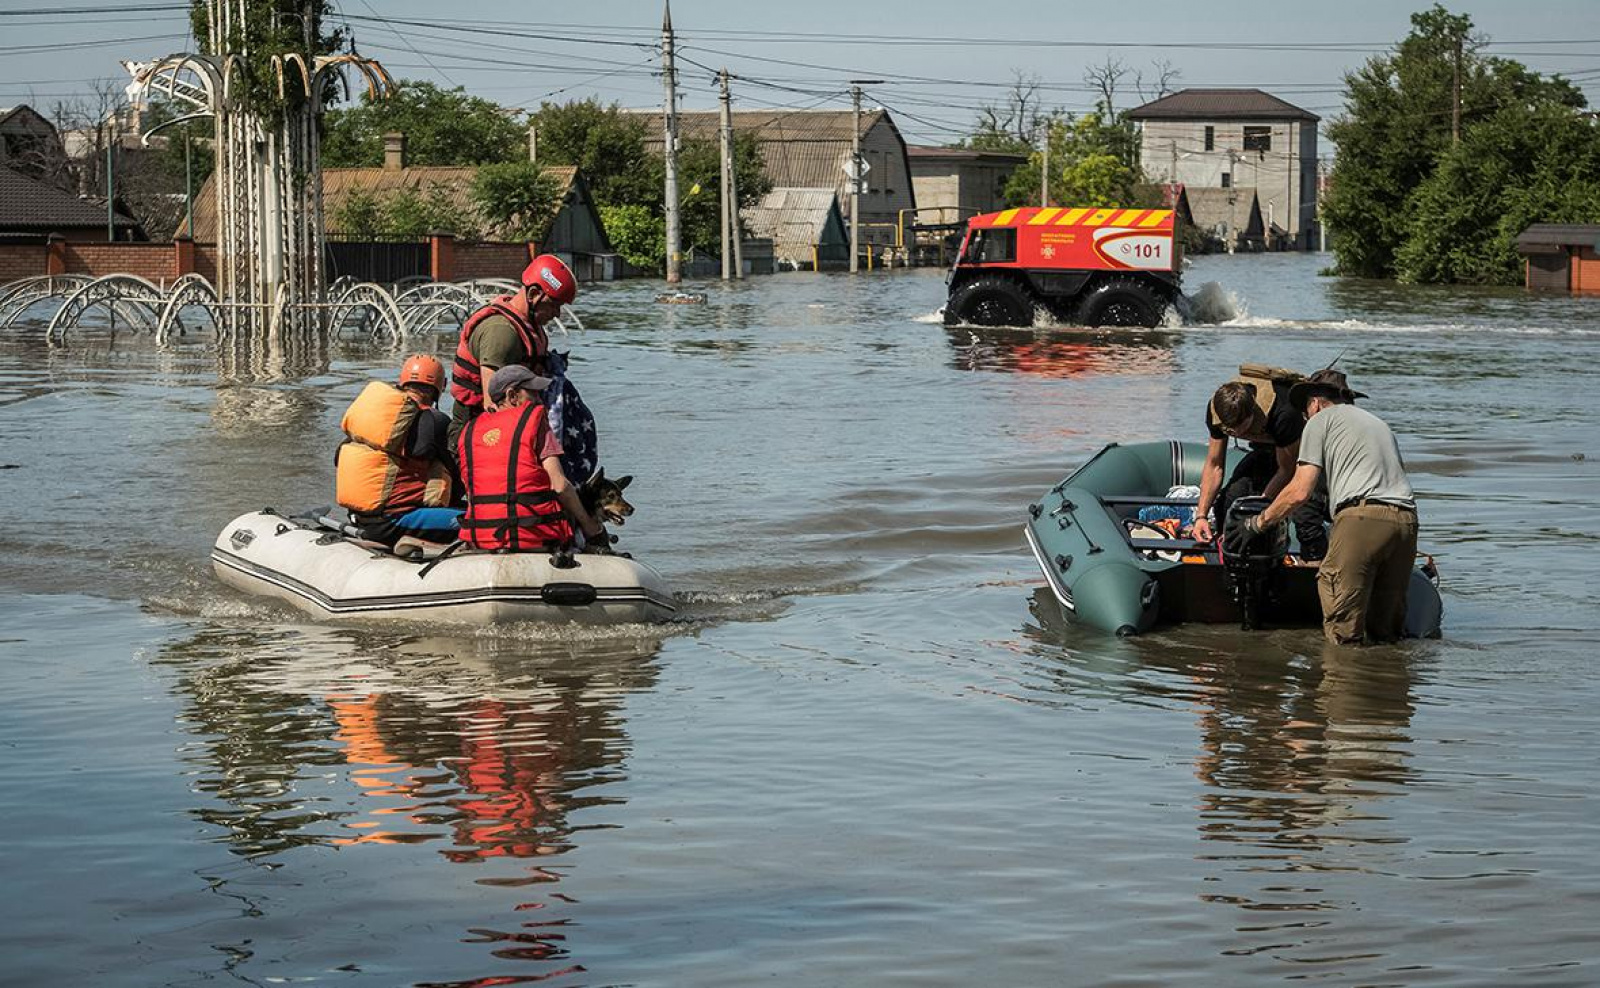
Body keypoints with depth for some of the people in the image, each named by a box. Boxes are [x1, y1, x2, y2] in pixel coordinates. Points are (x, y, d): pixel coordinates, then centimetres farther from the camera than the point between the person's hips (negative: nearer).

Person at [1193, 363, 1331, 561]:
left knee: (1305, 511, -27)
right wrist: (1201, 515, -20)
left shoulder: (1282, 413, -40)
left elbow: (1286, 470, -25)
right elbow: (1214, 465, -13)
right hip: (1268, 448, 6)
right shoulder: (1217, 408, -24)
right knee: (1229, 497, -10)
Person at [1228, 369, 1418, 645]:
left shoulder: (1320, 420, 14)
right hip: (1406, 520, 6)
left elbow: (1300, 491, 5)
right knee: (1387, 630, 7)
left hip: (1362, 518, -6)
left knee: (1343, 636, -7)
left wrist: (1255, 524, 16)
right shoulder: (1378, 423, 34)